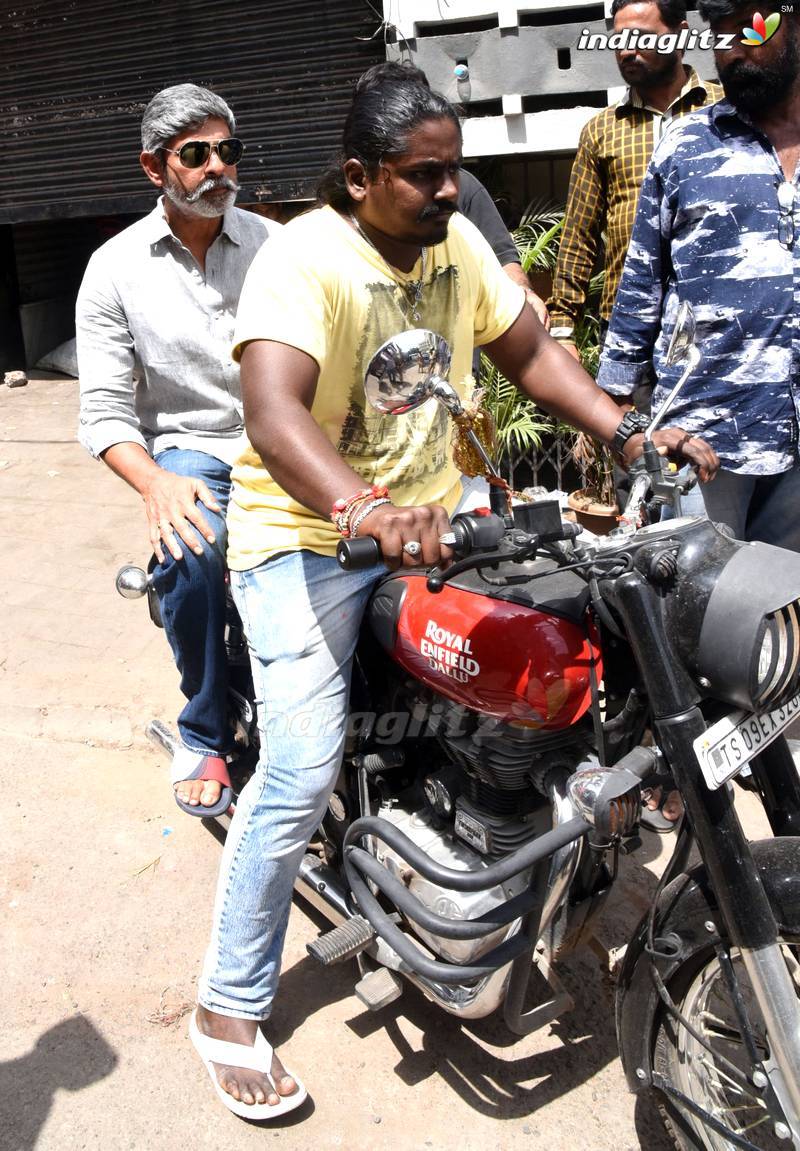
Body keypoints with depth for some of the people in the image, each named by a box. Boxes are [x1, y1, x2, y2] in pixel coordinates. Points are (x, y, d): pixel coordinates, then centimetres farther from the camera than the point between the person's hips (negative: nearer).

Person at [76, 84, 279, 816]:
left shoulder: (273, 245, 6)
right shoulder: (116, 268, 2)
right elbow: (105, 413, -1)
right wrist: (156, 482, -22)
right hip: (189, 447, -1)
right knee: (189, 552, -34)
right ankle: (206, 733, -8)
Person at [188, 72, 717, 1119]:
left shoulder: (458, 242, 5)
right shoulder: (302, 261, -17)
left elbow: (528, 349, 10)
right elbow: (272, 411, -34)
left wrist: (629, 434, -3)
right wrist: (364, 509, -52)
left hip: (429, 520, 7)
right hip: (307, 535, -7)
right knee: (304, 771, -14)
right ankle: (231, 1008, 8)